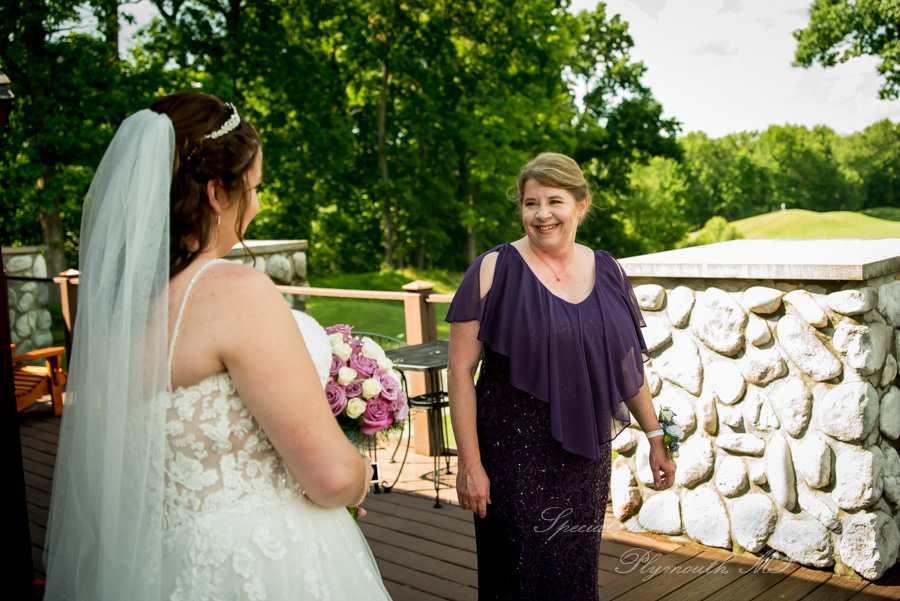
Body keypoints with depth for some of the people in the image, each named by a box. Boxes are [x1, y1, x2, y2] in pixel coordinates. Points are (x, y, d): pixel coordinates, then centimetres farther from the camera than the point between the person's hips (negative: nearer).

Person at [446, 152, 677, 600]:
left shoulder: (607, 272, 6)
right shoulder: (494, 270, -8)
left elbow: (628, 363, 15)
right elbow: (460, 369, -10)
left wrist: (655, 436, 15)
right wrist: (469, 462, -13)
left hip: (585, 455, 4)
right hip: (514, 455, -4)